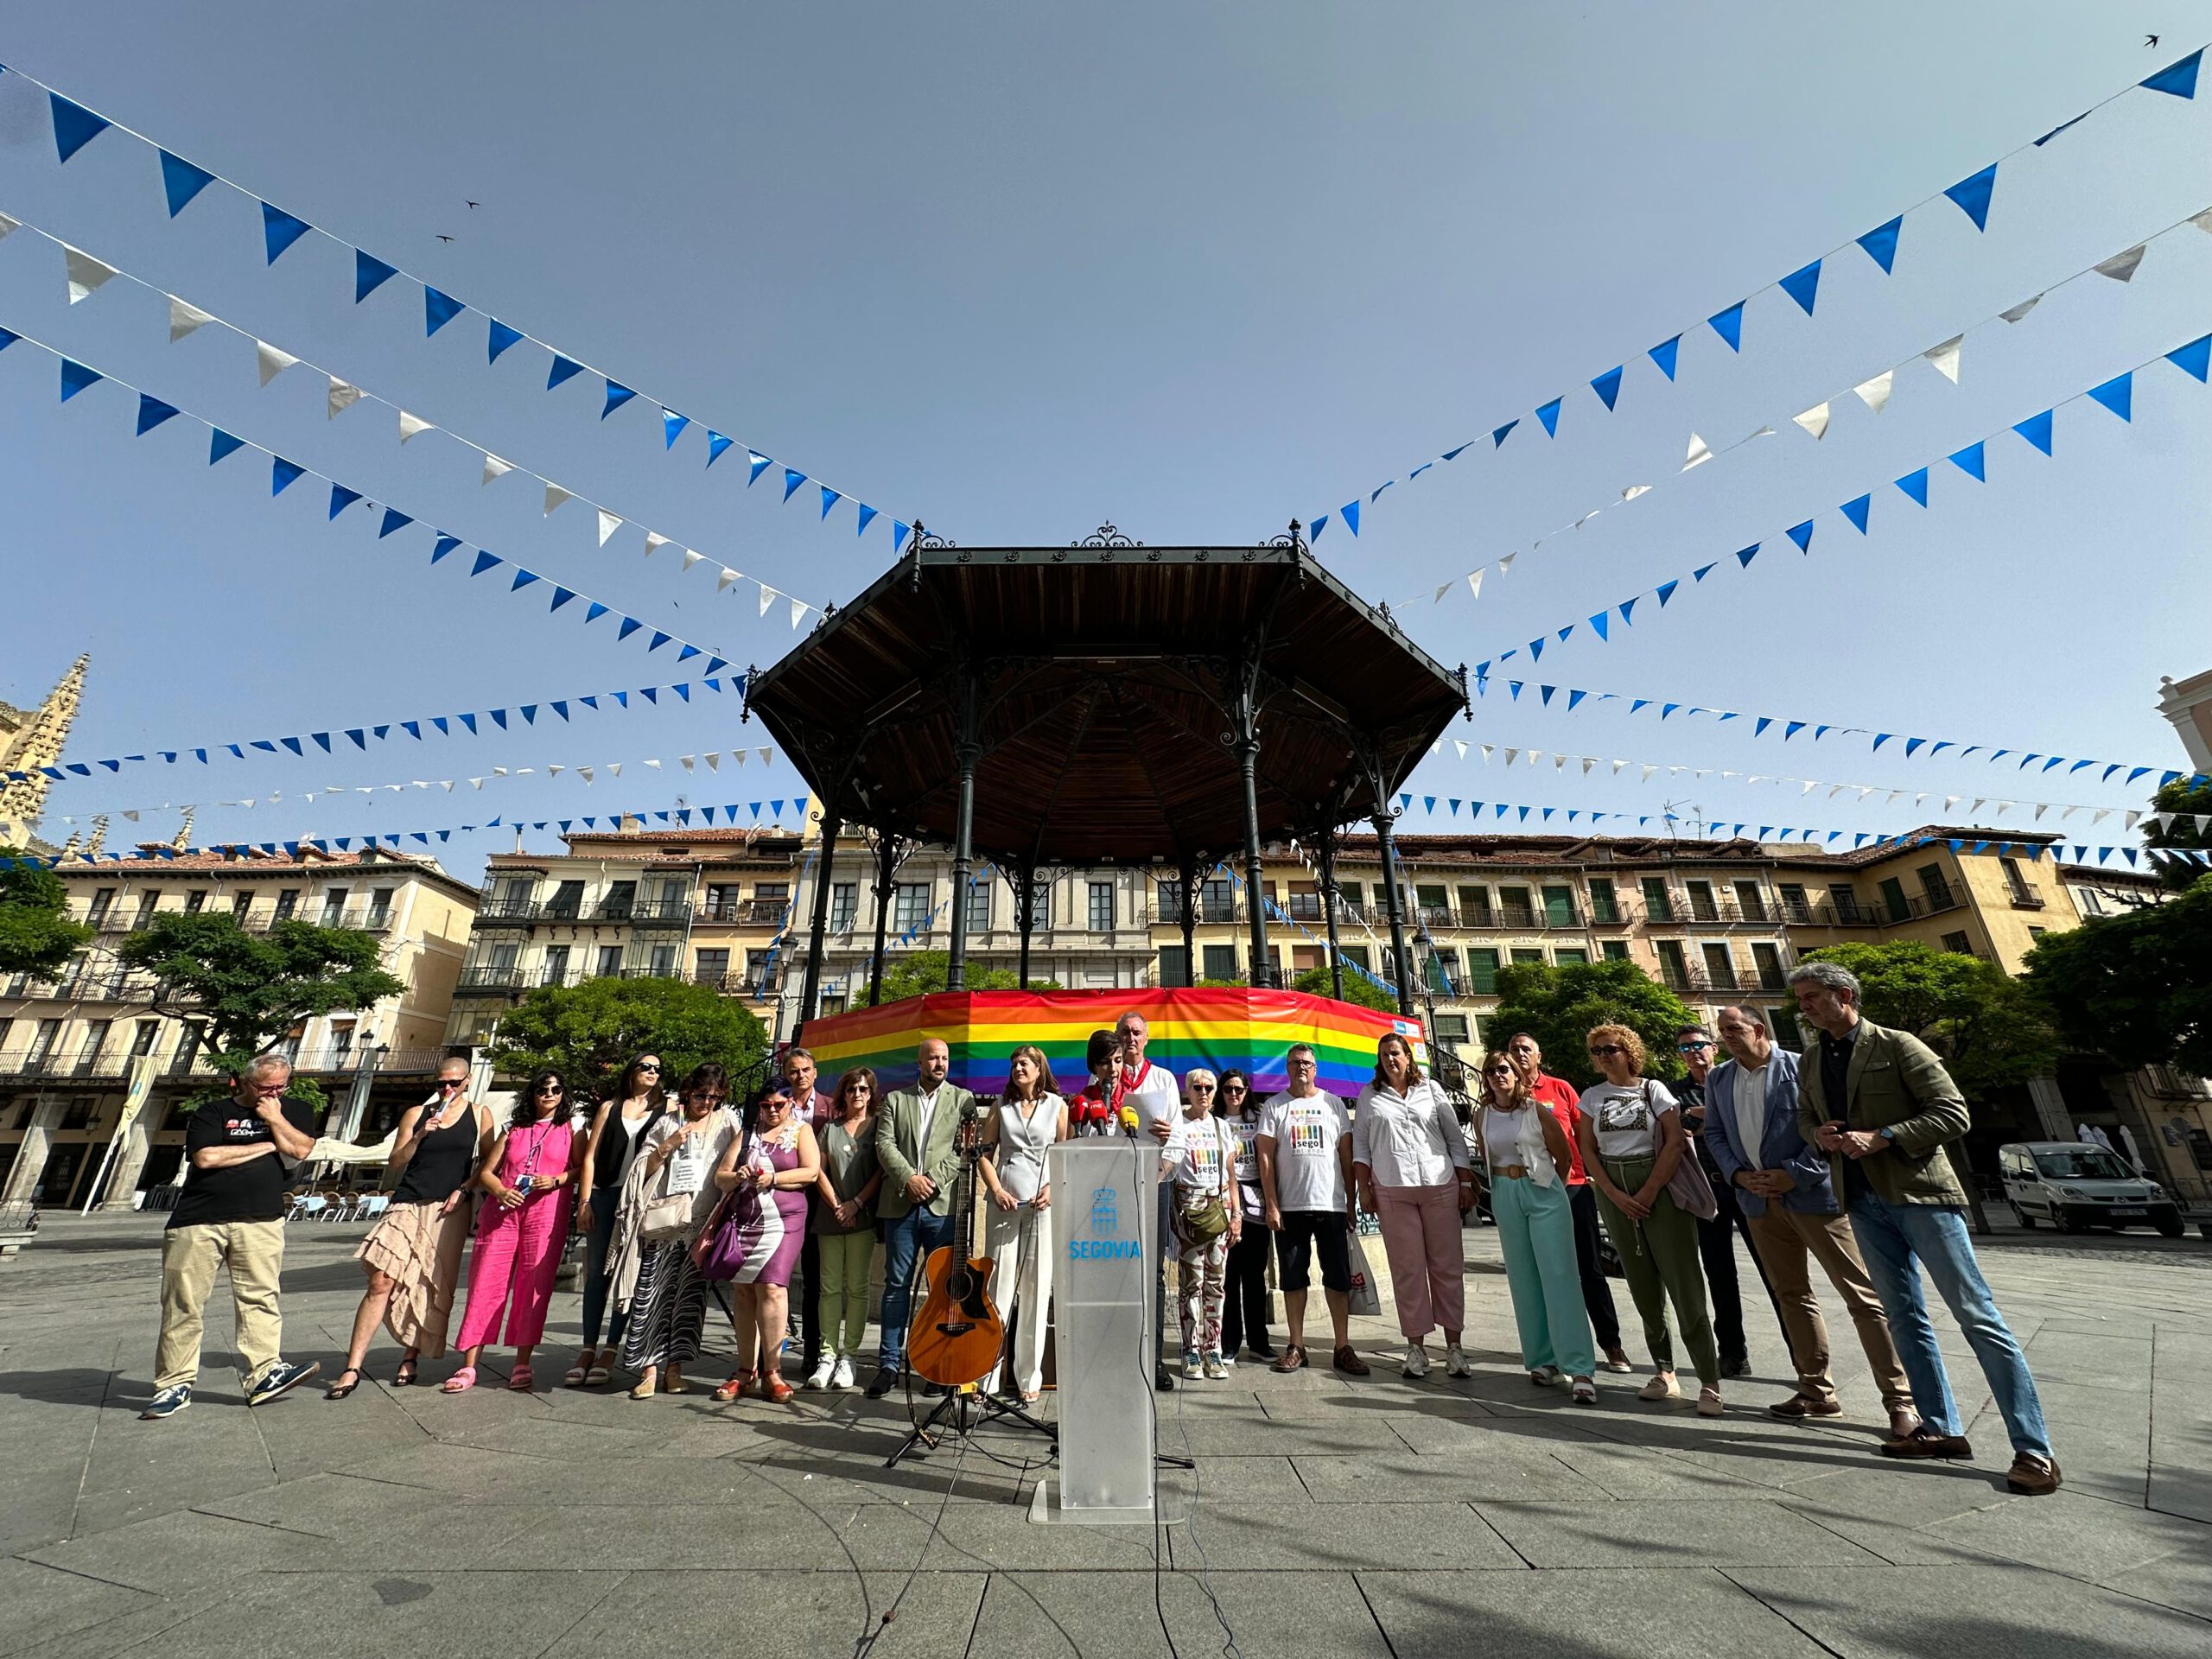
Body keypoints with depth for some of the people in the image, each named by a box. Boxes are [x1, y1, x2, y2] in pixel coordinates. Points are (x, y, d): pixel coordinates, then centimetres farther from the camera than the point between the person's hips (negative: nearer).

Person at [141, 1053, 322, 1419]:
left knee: (260, 1297, -4)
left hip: (261, 1220, 0)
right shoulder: (213, 1112, 7)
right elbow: (206, 1157, -7)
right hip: (198, 1222, 0)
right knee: (183, 1305, 4)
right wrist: (265, 1147, -2)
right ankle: (174, 1386, 16)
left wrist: (274, 1118, -4)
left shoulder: (295, 1110, 13)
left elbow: (300, 1149, -2)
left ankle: (265, 1375, -3)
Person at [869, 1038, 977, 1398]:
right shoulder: (895, 1099, 11)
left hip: (945, 1204, -1)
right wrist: (909, 1178, -12)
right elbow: (885, 1145, 1)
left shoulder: (962, 1099, 7)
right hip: (900, 1204, 1)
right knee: (897, 1285, 7)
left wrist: (933, 1179, -11)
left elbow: (966, 1148, -1)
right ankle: (890, 1364, 17)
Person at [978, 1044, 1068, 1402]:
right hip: (1003, 1203, 1)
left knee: (1035, 1292, 4)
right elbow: (984, 1153, 8)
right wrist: (997, 1191, -5)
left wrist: (1054, 1188, -9)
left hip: (1042, 1205, -1)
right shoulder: (1002, 1105, 9)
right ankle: (986, 1376, 13)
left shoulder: (1057, 1106, 5)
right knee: (997, 1288, 3)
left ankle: (1029, 1379, 16)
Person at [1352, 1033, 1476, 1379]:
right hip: (1392, 1191, 0)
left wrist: (1466, 1183, 6)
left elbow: (1455, 1138, 11)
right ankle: (1416, 1347, 11)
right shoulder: (1370, 1097, 9)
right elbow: (1360, 1144, 9)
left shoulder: (1431, 1090, 10)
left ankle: (1453, 1347, 12)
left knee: (1448, 1266, 3)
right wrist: (1364, 1188, 2)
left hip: (1441, 1187, 1)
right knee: (1407, 1269, 2)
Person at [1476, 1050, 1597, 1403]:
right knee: (1524, 1279, 7)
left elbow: (1565, 1157, 2)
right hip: (1505, 1198, 4)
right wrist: (1504, 1189, 13)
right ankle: (1542, 1359, 18)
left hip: (1544, 1195, -4)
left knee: (1559, 1276, -7)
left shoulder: (1537, 1110, -7)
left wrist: (1549, 1189, 10)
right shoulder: (1482, 1115, 3)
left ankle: (1580, 1368, -5)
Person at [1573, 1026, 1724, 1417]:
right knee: (1643, 1286, 8)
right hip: (1613, 1191, 3)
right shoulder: (1591, 1097, 6)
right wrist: (1616, 1196, -7)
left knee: (1683, 1281, -6)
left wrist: (1649, 1191, -13)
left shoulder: (1653, 1089, 0)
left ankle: (1710, 1381, 1)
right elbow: (1588, 1152, 5)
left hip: (1659, 1185, -3)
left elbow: (1675, 1142, -7)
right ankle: (1664, 1371, 18)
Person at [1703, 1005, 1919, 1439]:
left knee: (1863, 1296, 0)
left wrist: (1793, 1174, -15)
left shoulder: (1799, 1068, -8)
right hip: (1759, 1201, 6)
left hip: (1812, 1195, -5)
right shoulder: (1718, 1079, 8)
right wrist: (1738, 1175, -4)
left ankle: (1900, 1400, 10)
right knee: (1792, 1296, 14)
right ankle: (1816, 1392, 26)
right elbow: (1714, 1133, 11)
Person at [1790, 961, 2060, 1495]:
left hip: (1919, 1192, -6)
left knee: (1977, 1314, -2)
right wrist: (1818, 1134, -2)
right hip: (1864, 1202, 6)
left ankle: (2034, 1449, 6)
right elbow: (1804, 1117, 21)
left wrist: (1880, 1138, -20)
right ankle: (1942, 1429, 20)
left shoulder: (1897, 1047, -7)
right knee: (1903, 1317, 11)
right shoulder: (1813, 1065, 11)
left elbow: (1953, 1114, -10)